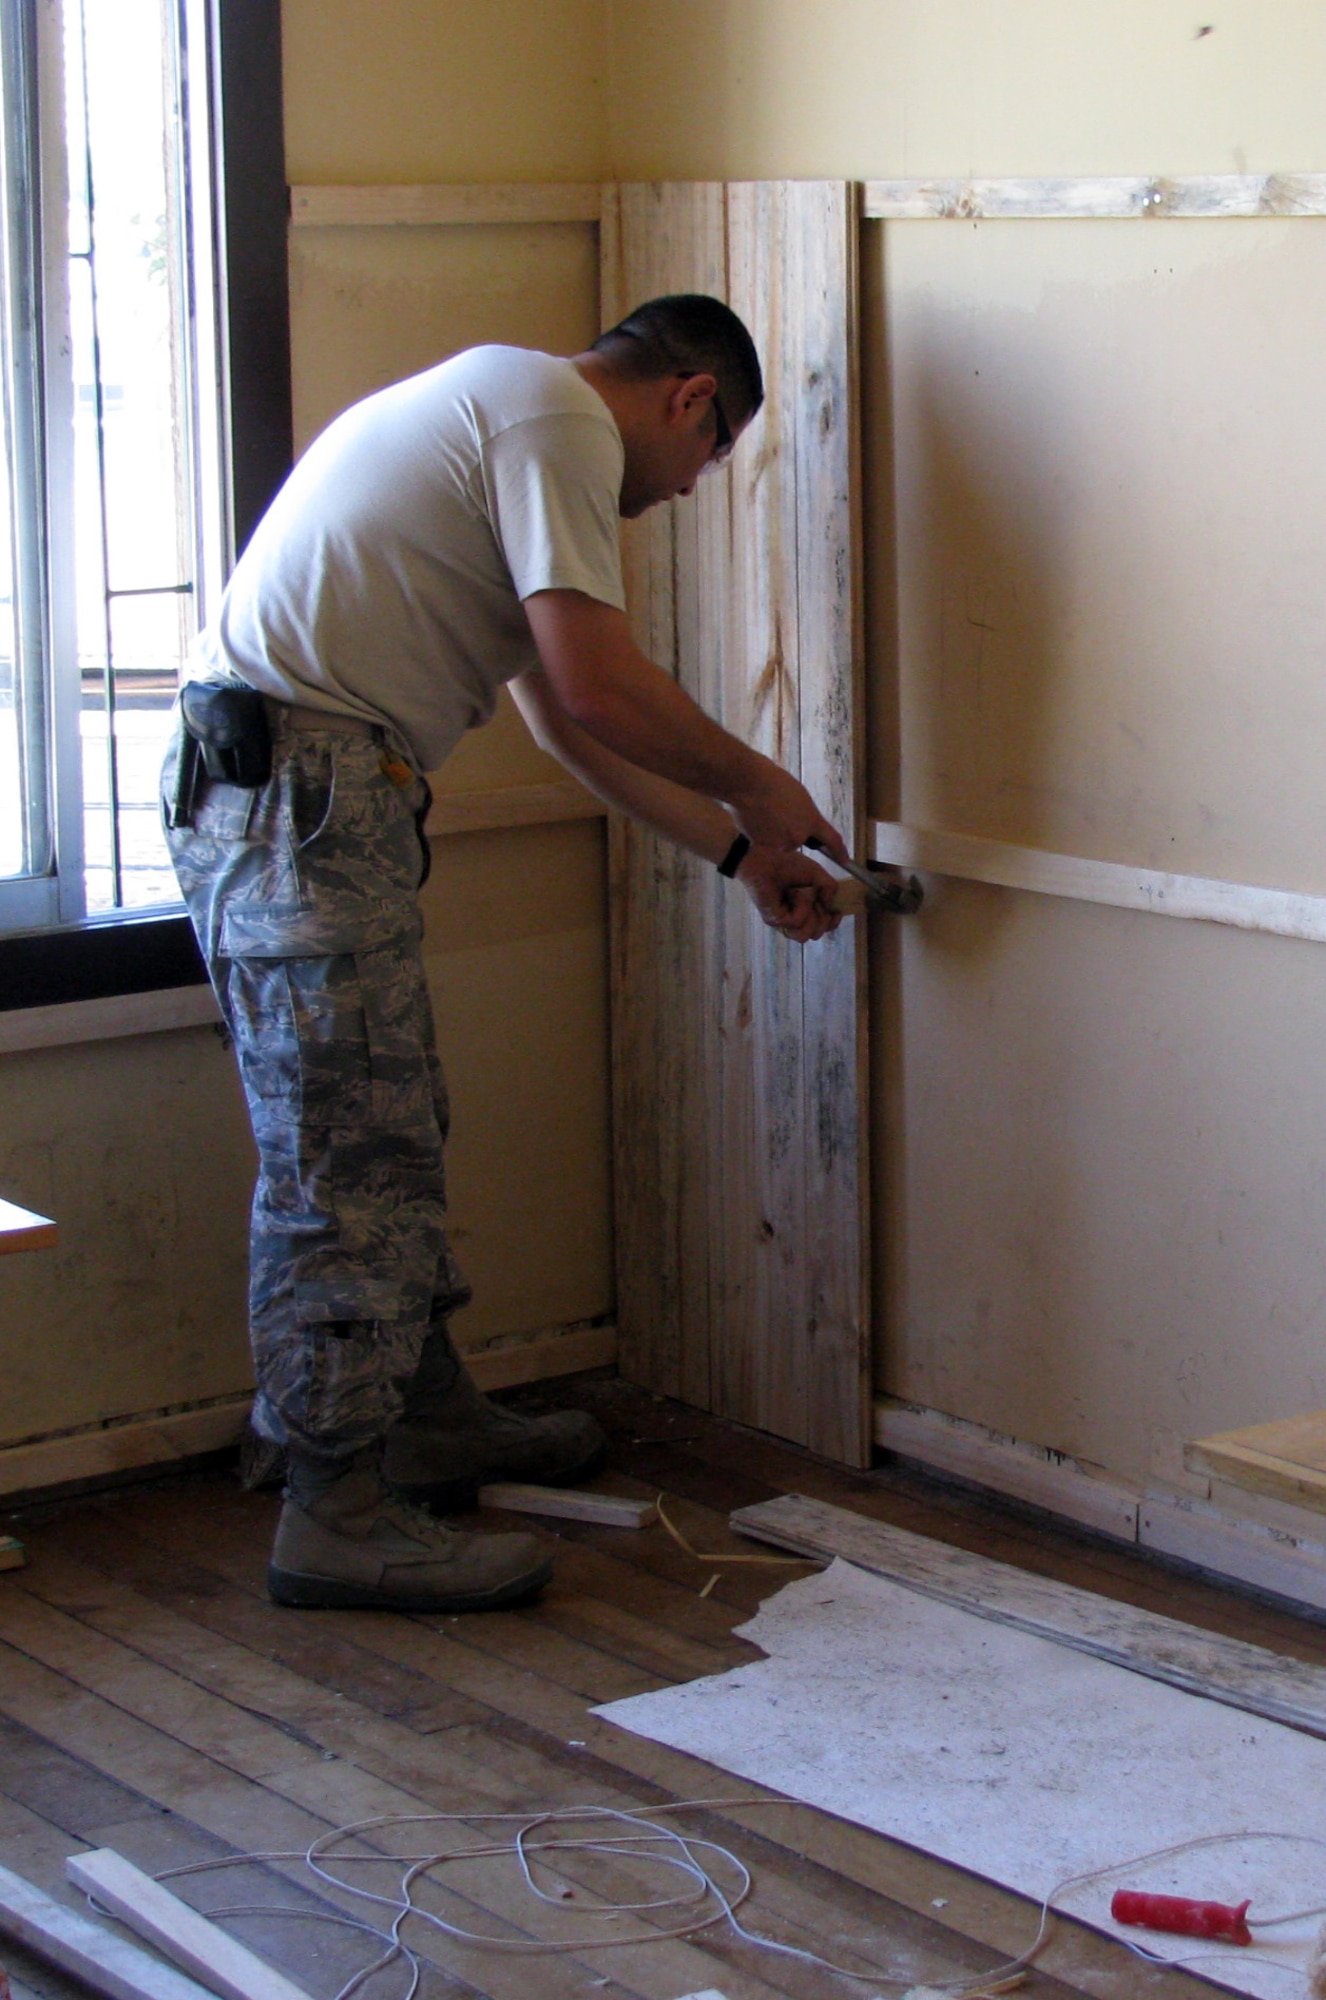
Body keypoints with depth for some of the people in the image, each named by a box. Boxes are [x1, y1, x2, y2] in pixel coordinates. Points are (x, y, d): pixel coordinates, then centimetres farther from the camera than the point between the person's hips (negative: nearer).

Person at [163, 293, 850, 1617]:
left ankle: (430, 1421, 33)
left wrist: (738, 847, 29)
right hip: (299, 795, -11)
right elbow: (601, 685, -16)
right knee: (342, 1161, -7)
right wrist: (753, 786, 1)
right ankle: (337, 1514, -1)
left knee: (390, 1138, 19)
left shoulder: (505, 408, 25)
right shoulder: (560, 419, -7)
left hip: (283, 791, 11)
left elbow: (562, 712, 28)